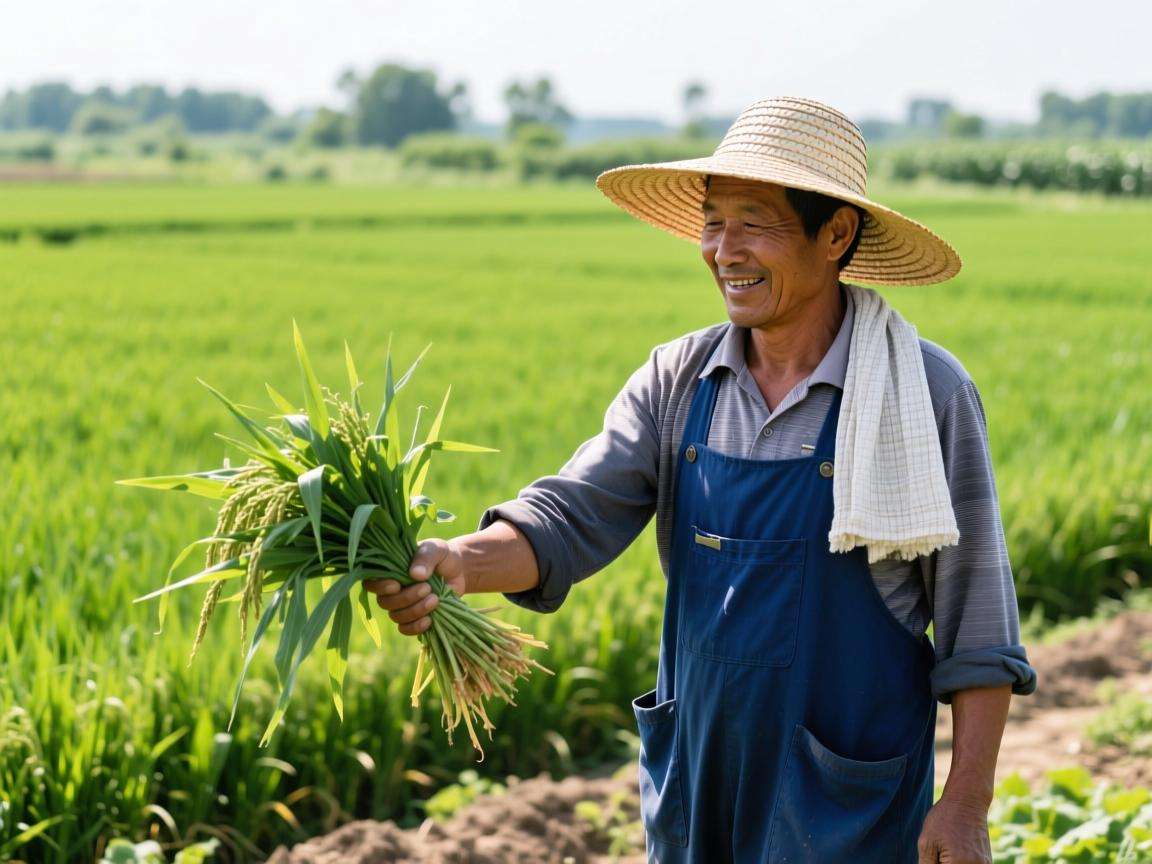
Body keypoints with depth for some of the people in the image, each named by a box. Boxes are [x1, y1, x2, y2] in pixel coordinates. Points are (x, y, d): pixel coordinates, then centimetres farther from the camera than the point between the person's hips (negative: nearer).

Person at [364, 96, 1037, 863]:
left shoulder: (926, 394, -10)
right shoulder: (677, 382, 1)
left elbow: (976, 626, -8)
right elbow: (575, 515, -10)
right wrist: (458, 562, -30)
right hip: (696, 786, 4)